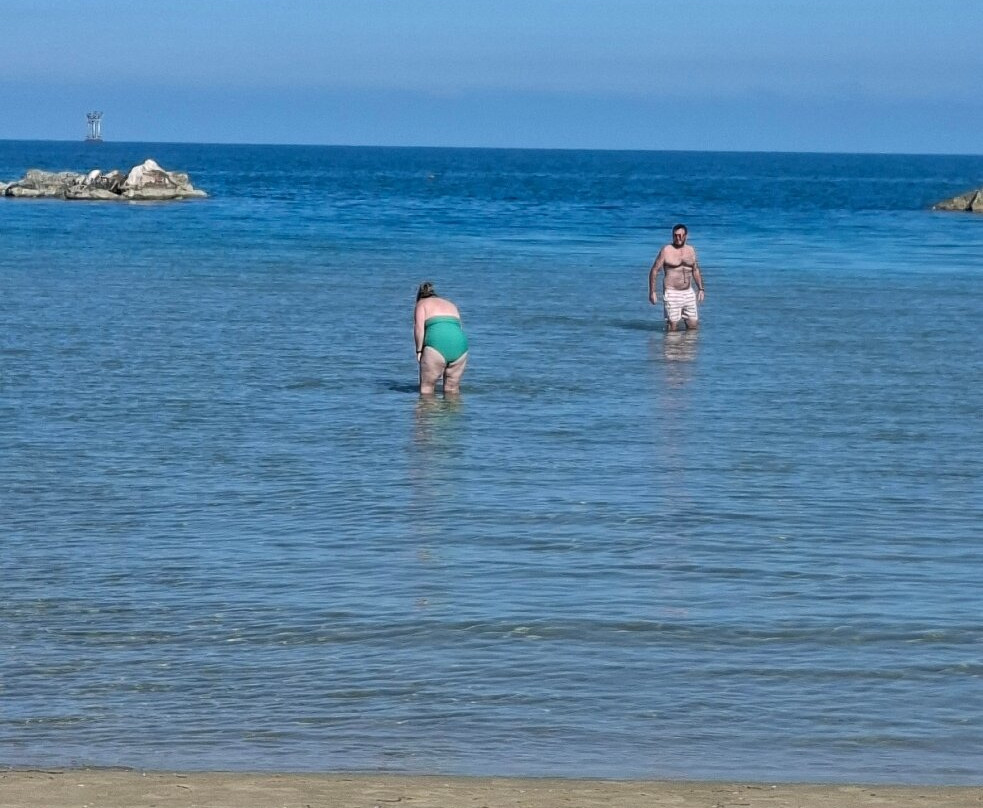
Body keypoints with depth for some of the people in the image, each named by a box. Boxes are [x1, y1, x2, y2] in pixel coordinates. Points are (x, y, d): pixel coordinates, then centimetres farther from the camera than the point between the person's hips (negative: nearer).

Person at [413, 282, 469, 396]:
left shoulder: (422, 304, 17)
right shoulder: (451, 305, 33)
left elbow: (419, 327, -1)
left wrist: (419, 350, 3)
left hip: (437, 343, -5)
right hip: (460, 345, 5)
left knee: (427, 387, 4)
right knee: (452, 388, 14)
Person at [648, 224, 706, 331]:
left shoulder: (690, 250, 10)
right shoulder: (666, 251, -6)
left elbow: (696, 271, 22)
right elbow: (654, 271, -5)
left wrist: (700, 289, 15)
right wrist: (652, 292, -9)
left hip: (688, 293, 5)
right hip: (672, 293, -5)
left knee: (694, 326, 5)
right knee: (673, 328, -6)